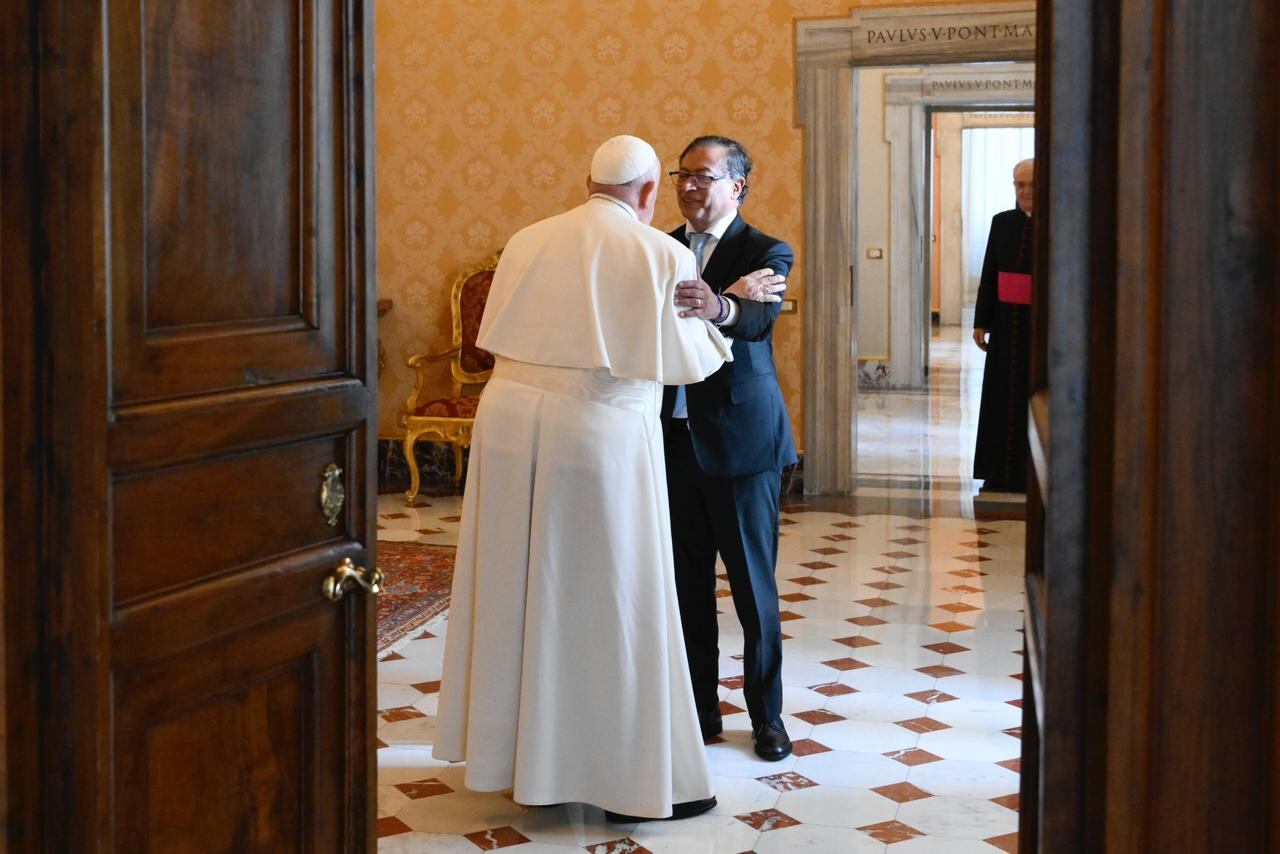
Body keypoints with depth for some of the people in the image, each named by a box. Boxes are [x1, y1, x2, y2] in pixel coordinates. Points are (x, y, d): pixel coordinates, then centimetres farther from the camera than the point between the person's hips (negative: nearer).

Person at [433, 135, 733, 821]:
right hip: (601, 432, -5)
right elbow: (690, 357, 1)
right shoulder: (661, 256, -6)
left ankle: (511, 749, 29)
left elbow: (497, 334, 14)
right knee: (609, 600, 4)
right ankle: (631, 776, 14)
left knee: (518, 587, 15)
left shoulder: (528, 241, 7)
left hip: (511, 421, 5)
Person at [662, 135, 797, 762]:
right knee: (687, 584, 10)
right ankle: (701, 710, 23)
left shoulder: (766, 252, -5)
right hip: (674, 436, 5)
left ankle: (767, 714, 18)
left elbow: (759, 317, -26)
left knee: (753, 585, 4)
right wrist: (732, 294, -20)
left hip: (741, 439, -4)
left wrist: (720, 307, -49)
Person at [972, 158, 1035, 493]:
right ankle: (1001, 475, 16)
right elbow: (989, 275, 8)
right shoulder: (1002, 223, 8)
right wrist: (981, 322, 4)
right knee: (1002, 397, 7)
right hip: (1006, 324, 4)